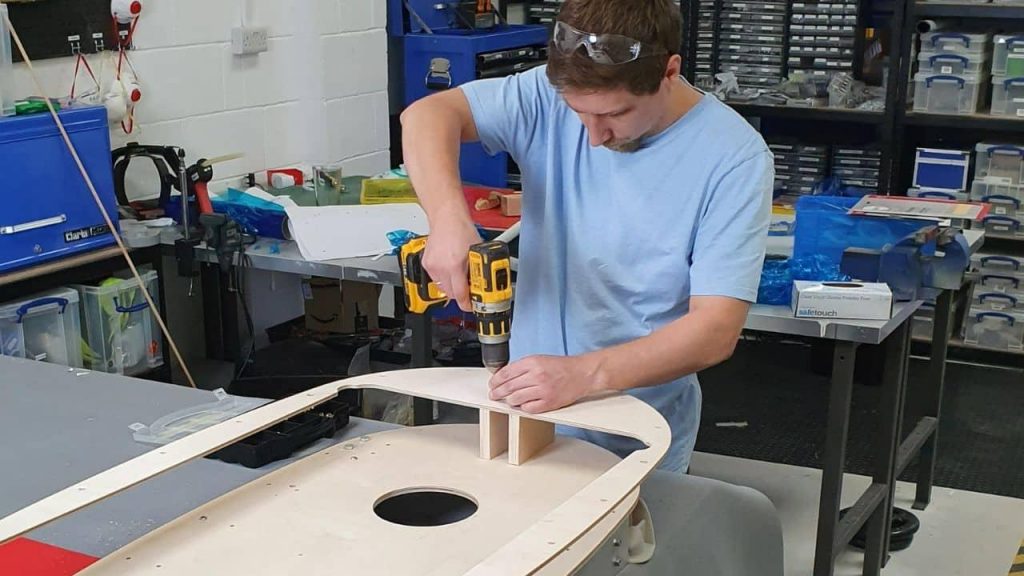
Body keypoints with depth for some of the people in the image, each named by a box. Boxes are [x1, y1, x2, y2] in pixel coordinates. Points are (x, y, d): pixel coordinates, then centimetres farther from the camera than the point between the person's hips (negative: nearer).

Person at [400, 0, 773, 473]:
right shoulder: (552, 96, -8)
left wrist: (585, 373, -33)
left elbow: (716, 329, -21)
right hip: (532, 403, 3)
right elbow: (429, 114, -8)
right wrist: (447, 216, -27)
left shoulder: (735, 158, -17)